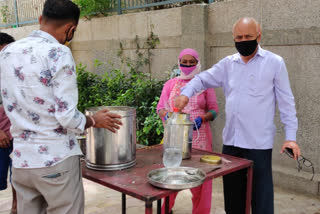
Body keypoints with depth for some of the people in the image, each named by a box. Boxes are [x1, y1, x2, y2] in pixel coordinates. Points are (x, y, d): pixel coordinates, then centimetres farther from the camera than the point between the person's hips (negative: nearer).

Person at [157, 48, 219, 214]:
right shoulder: (170, 84, 9)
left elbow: (214, 110, 7)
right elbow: (160, 107, 9)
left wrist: (202, 118, -13)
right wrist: (166, 115, -13)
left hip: (198, 137, 0)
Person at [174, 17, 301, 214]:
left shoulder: (274, 63, -1)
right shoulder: (228, 64, 10)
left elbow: (286, 102, -1)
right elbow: (203, 79, 11)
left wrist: (290, 136, -7)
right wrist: (186, 93, -9)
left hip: (259, 144, -4)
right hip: (231, 141, 4)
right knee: (232, 198, 16)